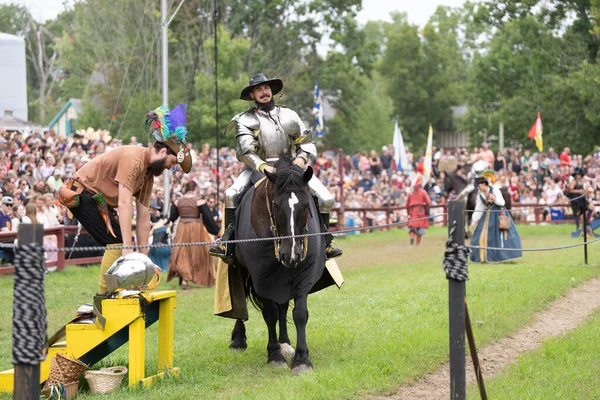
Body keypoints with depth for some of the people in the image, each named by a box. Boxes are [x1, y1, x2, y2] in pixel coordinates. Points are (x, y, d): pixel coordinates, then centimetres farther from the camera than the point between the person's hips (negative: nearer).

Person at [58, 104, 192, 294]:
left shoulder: (149, 173, 8)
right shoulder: (134, 158, -22)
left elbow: (143, 217, 8)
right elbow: (124, 204, -28)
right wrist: (127, 248, -30)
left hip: (98, 199, 10)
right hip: (82, 193, -10)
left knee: (120, 244, 6)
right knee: (117, 242, -17)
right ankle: (103, 298, -17)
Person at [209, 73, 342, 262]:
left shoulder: (288, 115, 12)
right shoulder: (246, 120, 2)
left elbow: (306, 141, 12)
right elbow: (246, 150, -12)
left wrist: (302, 157, -10)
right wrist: (262, 166, -30)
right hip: (258, 168, -2)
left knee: (326, 198, -13)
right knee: (231, 195, -27)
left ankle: (325, 243, 2)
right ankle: (227, 242, -20)